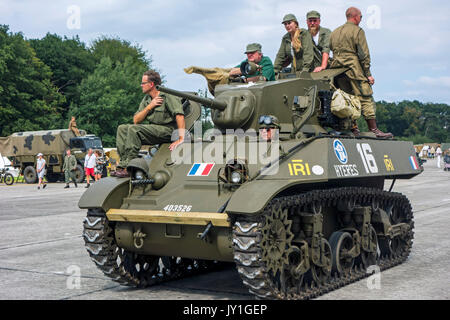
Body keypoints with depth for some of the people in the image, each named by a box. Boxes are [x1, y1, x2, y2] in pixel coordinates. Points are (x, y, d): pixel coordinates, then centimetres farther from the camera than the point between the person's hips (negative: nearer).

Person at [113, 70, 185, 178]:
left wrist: (181, 139, -31)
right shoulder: (146, 99, 15)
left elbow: (179, 115, -22)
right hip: (152, 129, 8)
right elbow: (136, 120, 8)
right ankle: (122, 165, -13)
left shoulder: (168, 96, -9)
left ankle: (128, 168, -27)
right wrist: (149, 106, -7)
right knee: (122, 128, -2)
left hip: (166, 130, -8)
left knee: (133, 129, -26)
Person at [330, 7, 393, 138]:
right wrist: (368, 74, -7)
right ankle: (374, 130, -7)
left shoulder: (334, 33, 20)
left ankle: (353, 129, 4)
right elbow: (364, 55, -8)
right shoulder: (357, 31, -2)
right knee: (366, 99, -5)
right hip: (353, 69, -7)